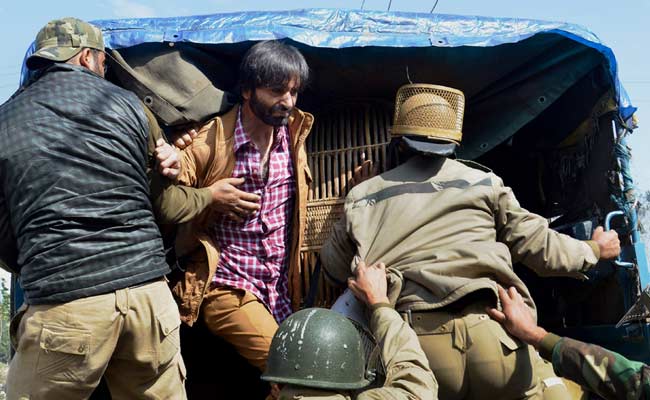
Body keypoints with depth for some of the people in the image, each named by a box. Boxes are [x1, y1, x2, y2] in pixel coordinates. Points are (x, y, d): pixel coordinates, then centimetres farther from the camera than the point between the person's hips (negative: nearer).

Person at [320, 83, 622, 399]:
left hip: (413, 344, 0)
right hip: (491, 336, 0)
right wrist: (594, 250, 38)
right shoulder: (484, 183, 13)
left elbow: (334, 270, 26)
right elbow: (538, 245, 18)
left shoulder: (363, 197, 14)